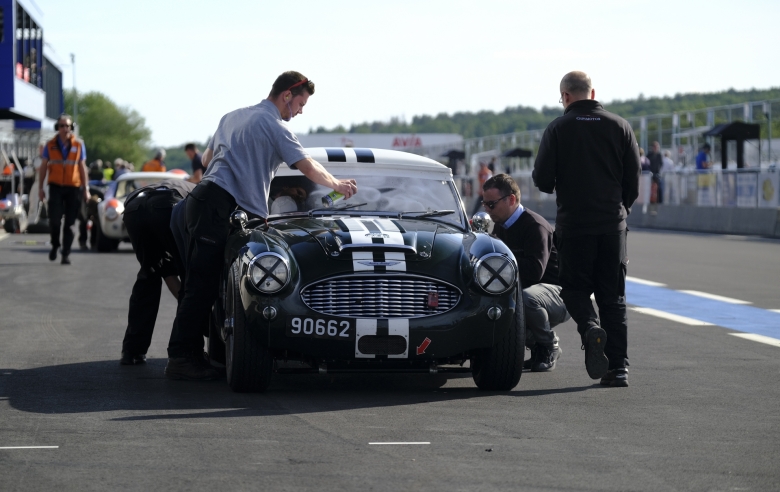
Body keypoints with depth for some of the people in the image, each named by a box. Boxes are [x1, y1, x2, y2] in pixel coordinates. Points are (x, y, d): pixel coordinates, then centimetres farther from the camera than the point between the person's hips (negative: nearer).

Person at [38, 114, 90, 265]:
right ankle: (55, 245, 17)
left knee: (69, 223, 1)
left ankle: (66, 254, 6)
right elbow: (44, 166, 9)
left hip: (73, 187, 0)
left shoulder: (79, 145, 4)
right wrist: (40, 187, 5)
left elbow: (82, 167, 7)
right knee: (54, 220, -9)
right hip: (56, 187, 0)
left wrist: (86, 189, 4)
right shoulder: (50, 145, 4)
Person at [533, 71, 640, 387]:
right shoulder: (619, 126, 4)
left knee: (574, 287, 11)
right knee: (613, 295, 8)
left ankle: (590, 327, -20)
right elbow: (634, 179, 5)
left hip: (573, 222, -2)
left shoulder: (558, 129, -4)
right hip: (613, 224, 2)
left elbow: (542, 179, -6)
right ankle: (618, 367, 3)